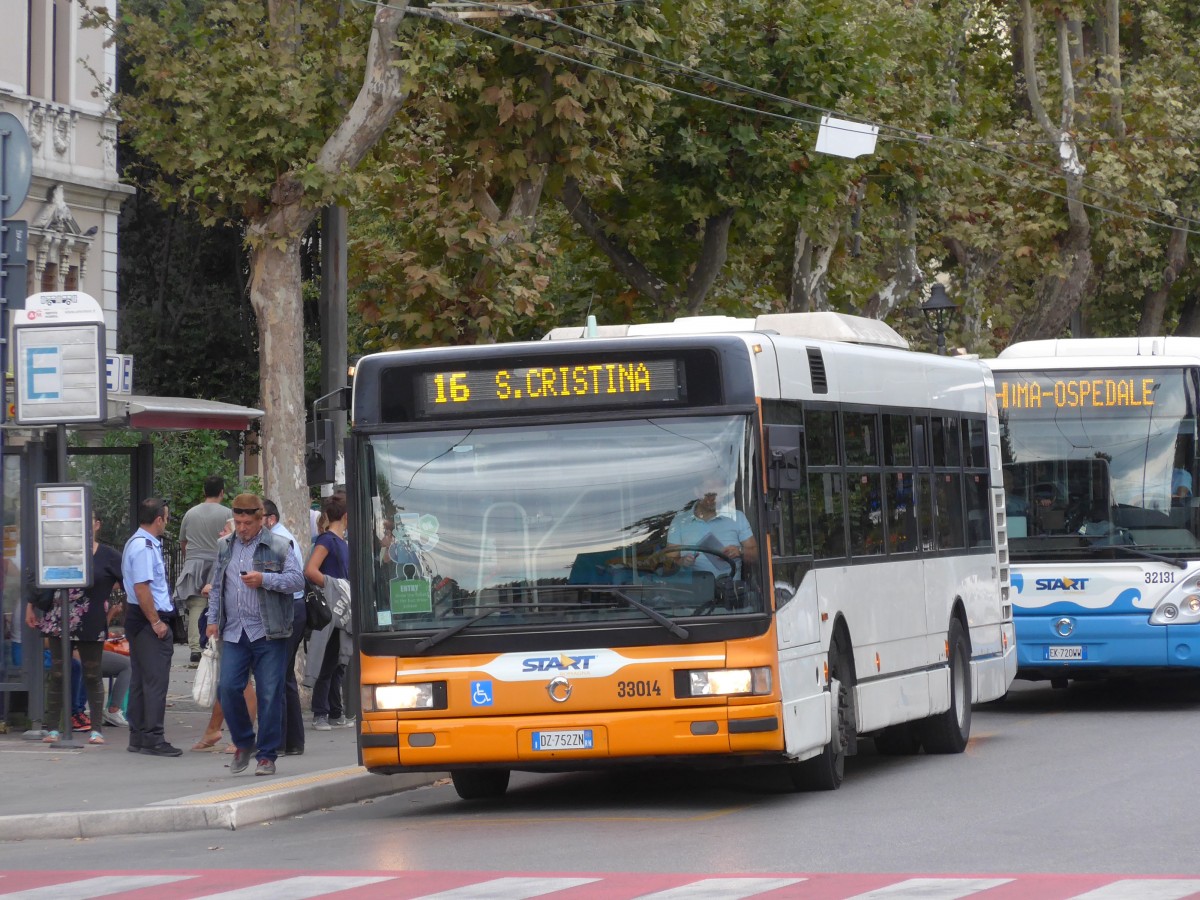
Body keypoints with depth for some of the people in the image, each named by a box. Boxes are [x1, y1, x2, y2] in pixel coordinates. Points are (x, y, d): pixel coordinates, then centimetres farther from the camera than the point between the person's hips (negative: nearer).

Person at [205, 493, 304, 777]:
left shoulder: (278, 546, 1)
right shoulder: (224, 547, 16)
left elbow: (297, 580, -5)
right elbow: (216, 586, 24)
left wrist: (264, 580, -16)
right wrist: (213, 620, 16)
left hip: (268, 634, -4)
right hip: (234, 634, 4)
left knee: (269, 695, -3)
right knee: (227, 688, -7)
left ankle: (267, 755, 7)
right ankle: (243, 743, 15)